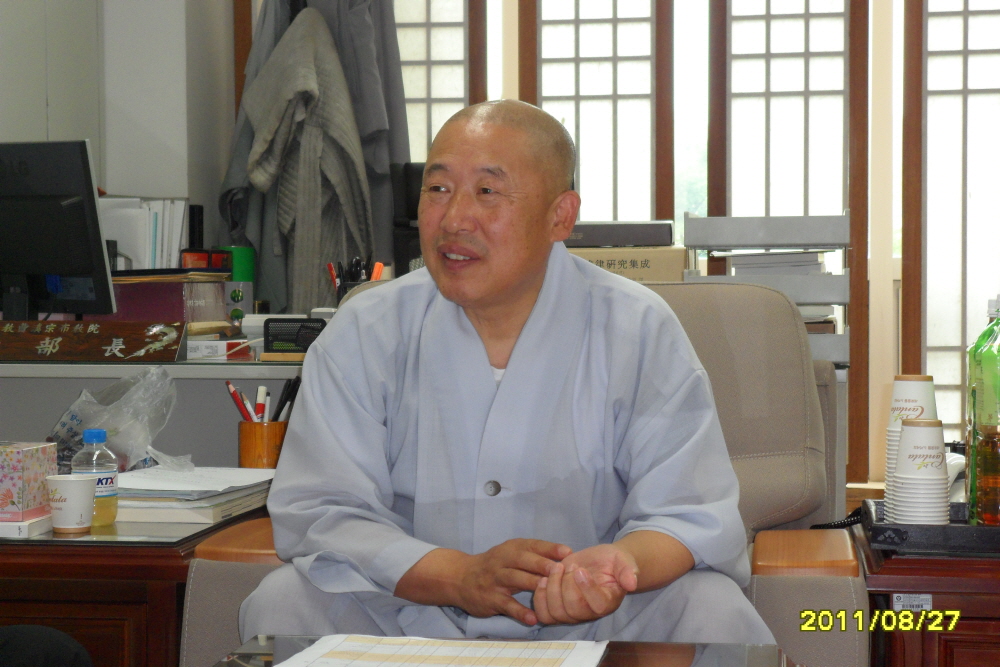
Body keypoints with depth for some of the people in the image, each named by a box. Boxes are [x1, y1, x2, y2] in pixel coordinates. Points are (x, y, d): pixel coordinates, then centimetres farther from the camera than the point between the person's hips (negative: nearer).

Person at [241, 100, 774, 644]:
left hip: (588, 625, -1)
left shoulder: (641, 332, -6)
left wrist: (619, 563, -33)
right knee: (283, 601, -22)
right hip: (410, 618, 1)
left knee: (715, 612, -25)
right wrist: (460, 577, -26)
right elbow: (316, 512, -9)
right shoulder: (363, 333, -4)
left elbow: (691, 515, -9)